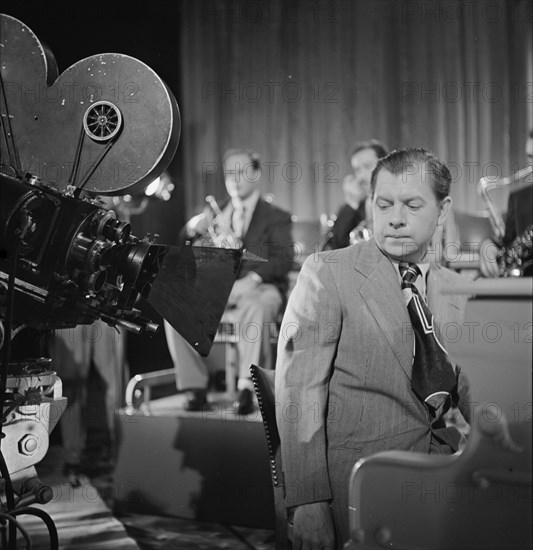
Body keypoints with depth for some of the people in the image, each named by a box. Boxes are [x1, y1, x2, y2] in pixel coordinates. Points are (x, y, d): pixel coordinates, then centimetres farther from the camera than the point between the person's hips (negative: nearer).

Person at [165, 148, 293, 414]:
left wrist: (253, 278, -23)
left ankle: (247, 389, -34)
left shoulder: (276, 217, 12)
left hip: (257, 288, -3)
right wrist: (194, 227, -12)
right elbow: (184, 242, 14)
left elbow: (283, 259, -4)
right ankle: (196, 388, -18)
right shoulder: (217, 212, 24)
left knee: (255, 307, -39)